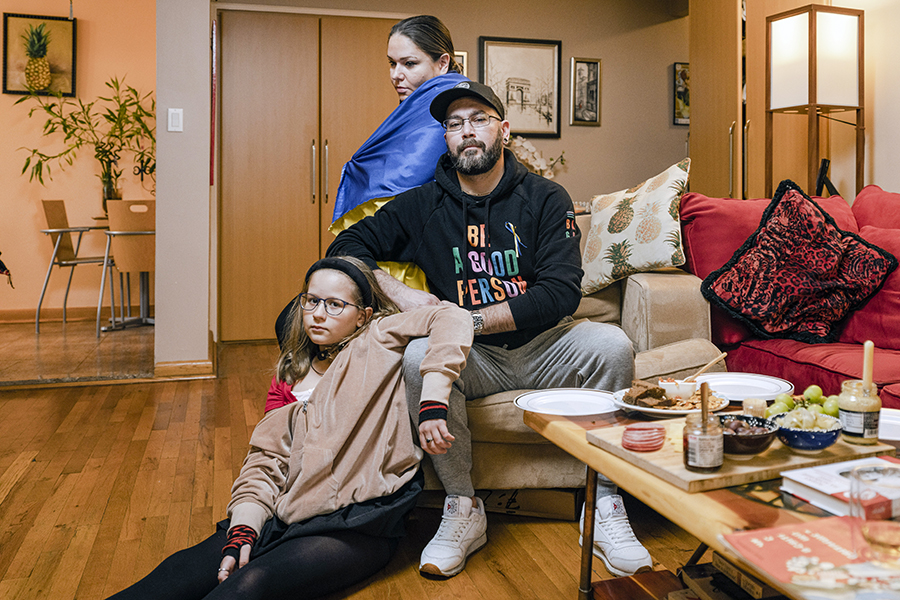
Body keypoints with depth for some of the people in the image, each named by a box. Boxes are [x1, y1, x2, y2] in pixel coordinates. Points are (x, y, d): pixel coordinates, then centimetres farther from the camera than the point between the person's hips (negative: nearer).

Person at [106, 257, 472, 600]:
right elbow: (265, 464, 11)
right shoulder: (291, 378, 19)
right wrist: (242, 533, -7)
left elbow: (451, 319, -11)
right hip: (291, 516, 5)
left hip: (359, 525, -5)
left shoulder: (378, 342, 5)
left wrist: (431, 405, -24)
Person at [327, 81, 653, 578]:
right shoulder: (423, 205, 3)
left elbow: (560, 293, -13)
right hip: (472, 360, 0)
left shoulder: (545, 199, -2)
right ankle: (463, 507, -14)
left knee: (612, 345, -28)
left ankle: (605, 505, -12)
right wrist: (399, 293, -12)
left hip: (541, 347, 0)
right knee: (418, 356, -31)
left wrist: (468, 320, -20)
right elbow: (346, 248, 7)